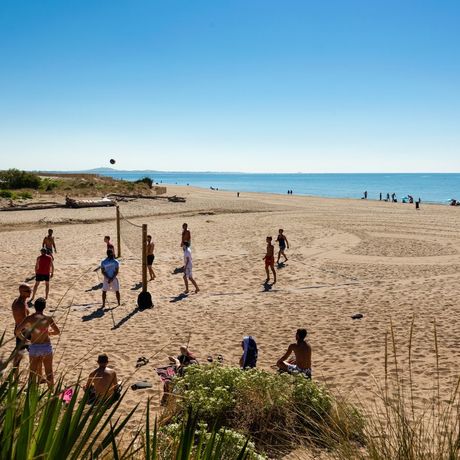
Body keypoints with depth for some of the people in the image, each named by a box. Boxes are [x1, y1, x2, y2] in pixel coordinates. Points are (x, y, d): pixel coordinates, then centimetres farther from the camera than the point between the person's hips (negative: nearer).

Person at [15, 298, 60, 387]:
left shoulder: (29, 318, -6)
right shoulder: (48, 319, -4)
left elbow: (17, 331, -12)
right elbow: (58, 332, 7)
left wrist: (23, 339, 5)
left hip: (34, 347, 0)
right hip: (46, 346, 0)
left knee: (33, 372, 12)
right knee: (49, 372, 13)